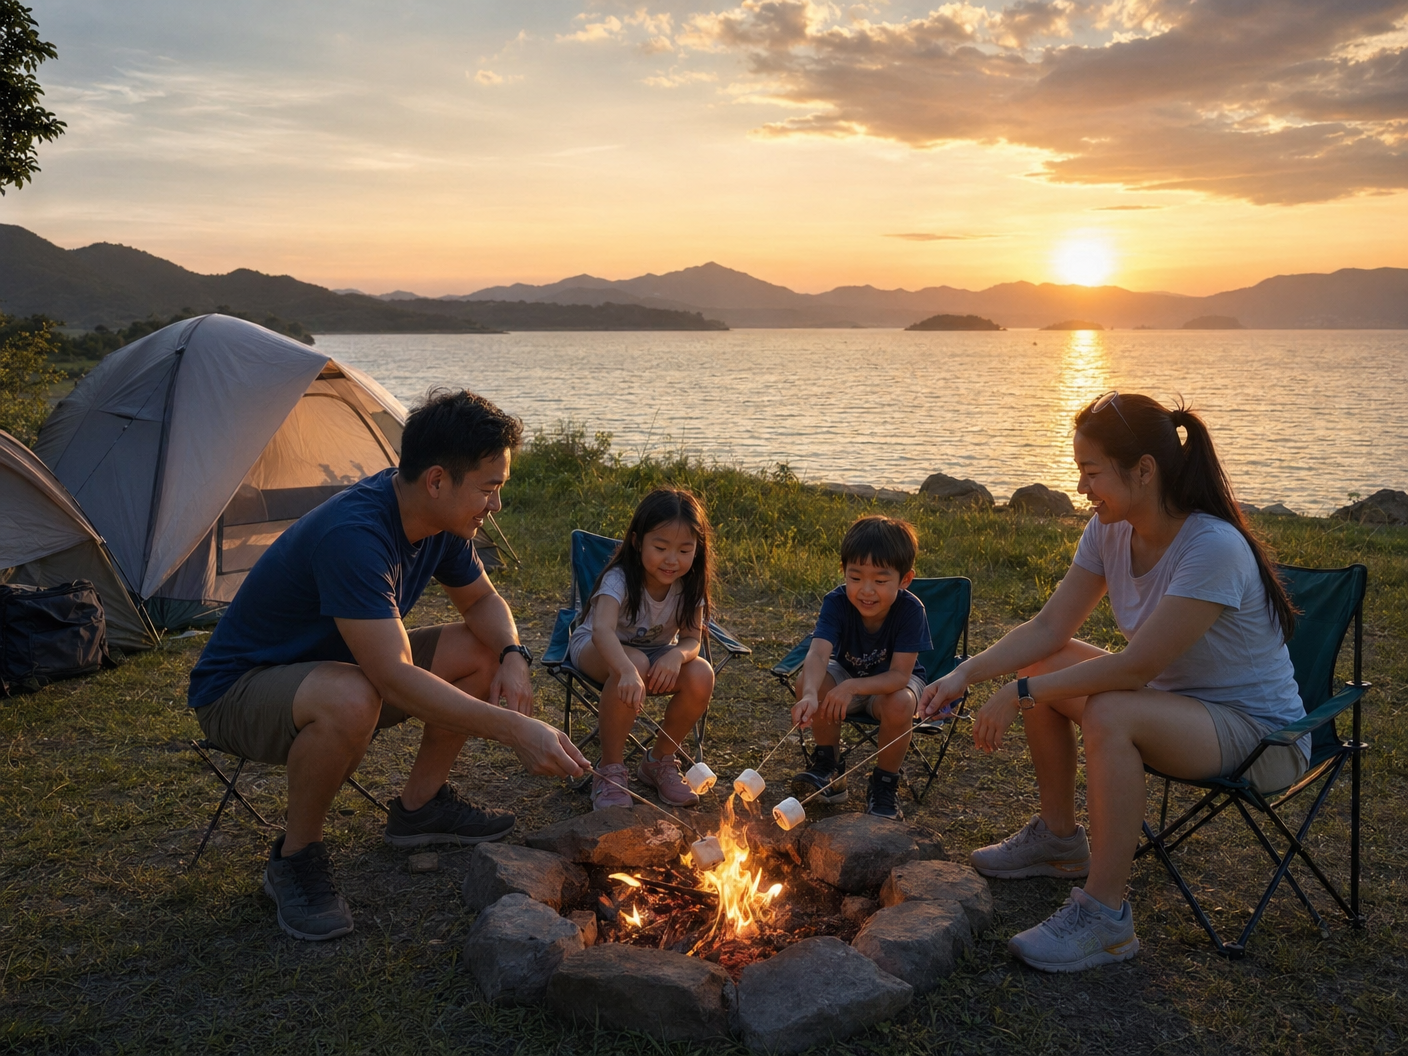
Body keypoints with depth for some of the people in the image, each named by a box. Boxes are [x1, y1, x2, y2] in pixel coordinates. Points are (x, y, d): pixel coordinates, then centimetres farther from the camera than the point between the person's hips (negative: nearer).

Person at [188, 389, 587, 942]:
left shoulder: (439, 518, -8)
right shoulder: (353, 535, -35)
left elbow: (482, 600, 7)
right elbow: (396, 679, -40)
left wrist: (513, 656, -15)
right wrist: (514, 730, -42)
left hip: (331, 665, 8)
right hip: (235, 690, -8)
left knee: (481, 653, -3)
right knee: (350, 699, -40)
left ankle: (418, 806, 11)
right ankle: (294, 858, -14)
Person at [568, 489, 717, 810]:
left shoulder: (689, 585, -14)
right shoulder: (619, 579, -30)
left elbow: (692, 639, -14)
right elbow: (602, 630, -48)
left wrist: (677, 655, -40)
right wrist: (628, 671, -67)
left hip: (658, 653, 4)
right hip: (596, 649, -4)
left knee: (701, 675, -26)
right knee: (635, 665, -40)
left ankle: (660, 760, -2)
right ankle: (611, 770, -23)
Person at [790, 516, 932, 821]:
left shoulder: (911, 610, -29)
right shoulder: (837, 603, -26)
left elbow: (900, 675, -32)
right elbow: (818, 654, -42)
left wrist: (853, 687, -47)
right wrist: (810, 694, -63)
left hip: (891, 683, -2)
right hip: (848, 672, 2)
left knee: (899, 703, -35)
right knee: (808, 679, -28)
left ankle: (884, 785, -8)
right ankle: (828, 769, -6)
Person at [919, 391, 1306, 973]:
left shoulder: (1213, 549, -29)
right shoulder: (1111, 531, -5)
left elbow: (1137, 667, -30)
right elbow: (1049, 628, -4)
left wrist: (1022, 693, -27)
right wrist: (964, 674, -17)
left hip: (1259, 732, -8)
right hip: (1174, 697, 8)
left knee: (1109, 714, -33)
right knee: (1042, 664, 0)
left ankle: (1105, 915, -22)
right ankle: (1059, 839, 15)